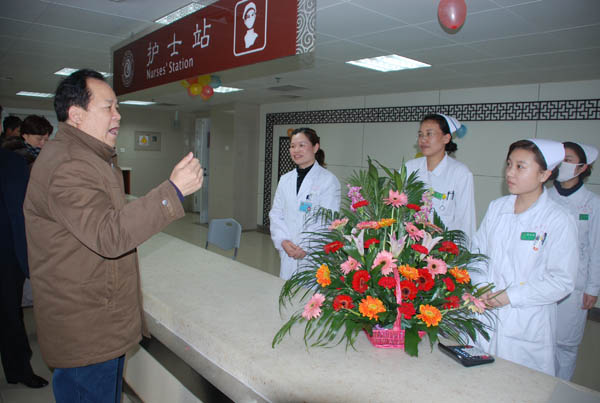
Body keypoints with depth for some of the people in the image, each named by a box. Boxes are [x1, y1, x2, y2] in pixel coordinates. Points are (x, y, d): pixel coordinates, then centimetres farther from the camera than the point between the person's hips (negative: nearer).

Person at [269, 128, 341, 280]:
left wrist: (306, 248, -16)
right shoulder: (285, 179, 11)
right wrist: (283, 240, -8)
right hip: (288, 255, 5)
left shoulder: (328, 180, -6)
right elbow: (276, 214, 8)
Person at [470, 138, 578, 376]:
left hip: (527, 329, -4)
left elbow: (562, 282, -11)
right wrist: (480, 286, -6)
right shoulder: (496, 208, 3)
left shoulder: (559, 221, -11)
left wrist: (511, 296, -16)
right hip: (485, 318, 4)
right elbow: (477, 251, 10)